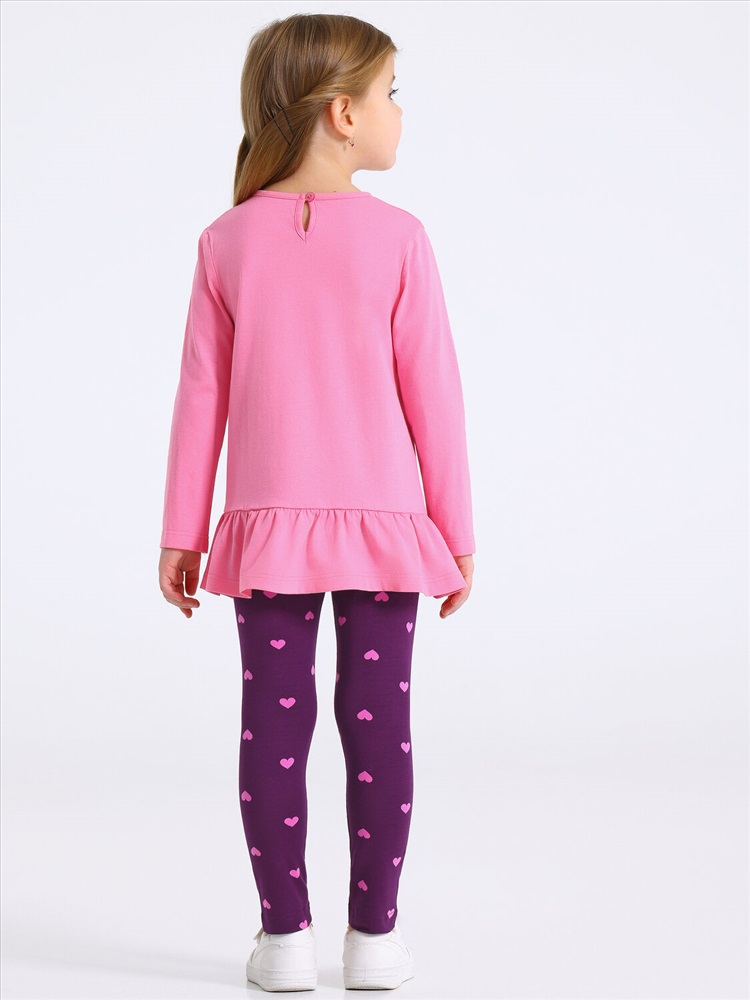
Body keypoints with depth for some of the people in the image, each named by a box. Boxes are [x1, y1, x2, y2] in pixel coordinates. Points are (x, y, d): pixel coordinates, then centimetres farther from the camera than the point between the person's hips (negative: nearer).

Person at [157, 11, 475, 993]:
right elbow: (432, 395, -5)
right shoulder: (396, 237, -7)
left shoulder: (229, 240, 0)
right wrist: (457, 532, 3)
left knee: (273, 720, 6)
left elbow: (202, 397, 1)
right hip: (382, 518, -1)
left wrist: (180, 534, 8)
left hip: (268, 521, 2)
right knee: (378, 718, 6)